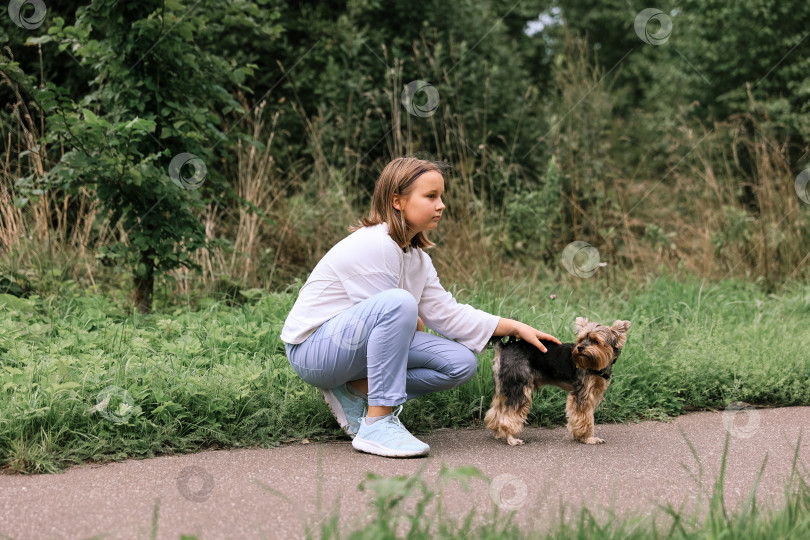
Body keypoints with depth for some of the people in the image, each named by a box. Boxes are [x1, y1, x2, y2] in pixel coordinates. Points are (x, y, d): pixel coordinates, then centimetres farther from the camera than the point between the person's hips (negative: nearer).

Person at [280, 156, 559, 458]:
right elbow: (390, 308, -19)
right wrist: (412, 323, 4)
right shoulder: (374, 246, -22)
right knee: (398, 303, -36)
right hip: (311, 348, -9)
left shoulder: (416, 257, 7)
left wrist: (515, 328, 3)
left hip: (358, 343, 9)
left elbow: (447, 313, 8)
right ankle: (377, 425, -30)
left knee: (461, 363, -3)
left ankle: (355, 390, 2)